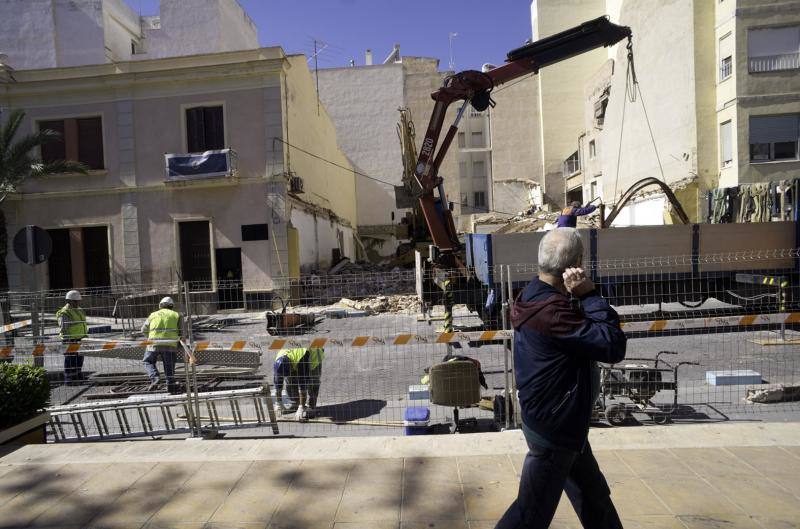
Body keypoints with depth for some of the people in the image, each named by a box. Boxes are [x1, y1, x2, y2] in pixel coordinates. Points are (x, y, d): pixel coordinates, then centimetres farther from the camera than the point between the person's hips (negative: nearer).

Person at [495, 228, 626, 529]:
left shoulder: (536, 297, 1)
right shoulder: (552, 309, -31)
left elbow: (586, 335, 7)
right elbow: (614, 346, -28)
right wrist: (589, 294, -24)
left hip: (559, 423, 10)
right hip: (553, 427, -10)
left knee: (594, 496, 26)